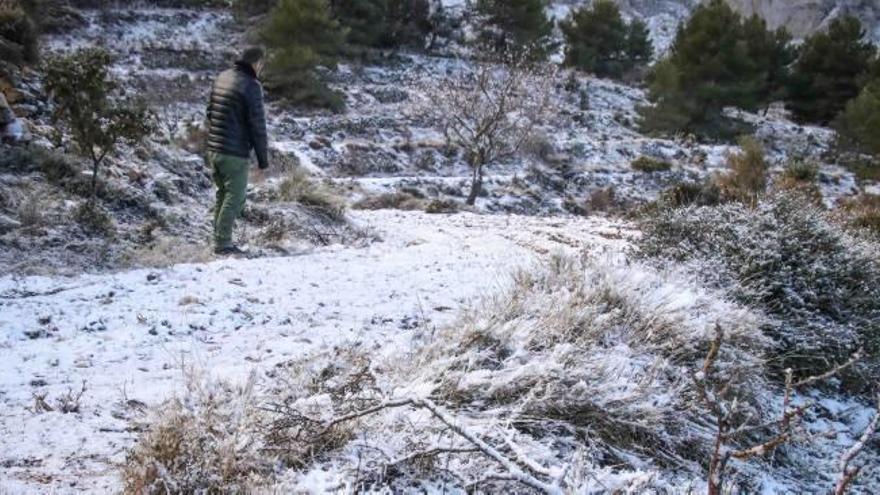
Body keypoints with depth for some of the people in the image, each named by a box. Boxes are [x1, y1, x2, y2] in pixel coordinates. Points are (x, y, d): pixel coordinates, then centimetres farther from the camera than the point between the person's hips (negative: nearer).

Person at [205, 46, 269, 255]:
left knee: (223, 194, 18)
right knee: (235, 198, 0)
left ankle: (219, 238, 21)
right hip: (235, 153, -8)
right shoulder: (251, 86, -14)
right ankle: (223, 244, 1)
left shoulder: (222, 77, 10)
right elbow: (257, 125, -14)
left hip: (213, 149, 8)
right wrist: (263, 159, -7)